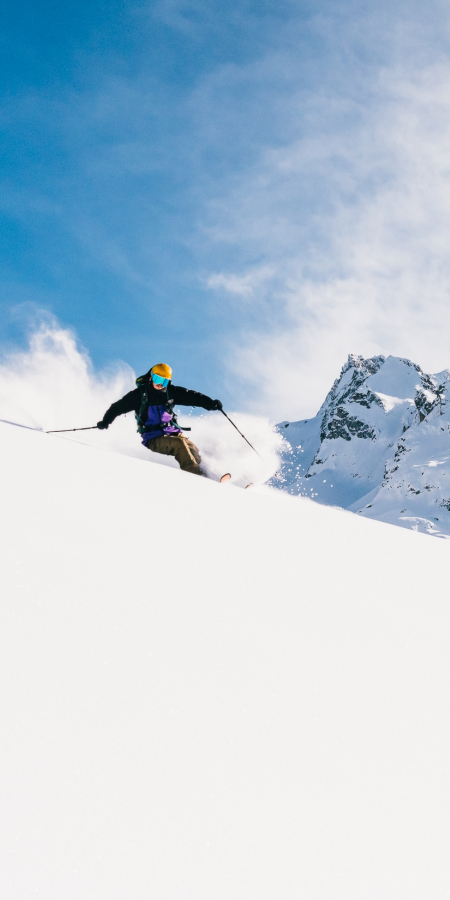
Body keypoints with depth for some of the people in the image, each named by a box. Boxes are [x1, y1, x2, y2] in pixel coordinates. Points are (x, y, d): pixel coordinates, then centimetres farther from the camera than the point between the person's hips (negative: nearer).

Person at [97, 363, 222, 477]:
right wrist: (106, 421, -11)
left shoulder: (171, 392, 6)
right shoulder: (139, 394, -2)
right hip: (154, 439, -4)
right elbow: (118, 407, 2)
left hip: (173, 433, 4)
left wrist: (210, 403, -15)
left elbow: (190, 396, -1)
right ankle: (196, 476, -31)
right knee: (179, 444, -29)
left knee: (192, 449, -21)